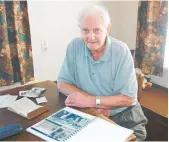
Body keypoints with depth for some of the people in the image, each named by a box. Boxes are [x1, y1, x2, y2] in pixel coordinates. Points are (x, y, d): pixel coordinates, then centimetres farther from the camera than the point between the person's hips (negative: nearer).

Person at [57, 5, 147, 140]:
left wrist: (92, 101, -22)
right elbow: (63, 84, -3)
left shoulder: (121, 50, -14)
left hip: (123, 115, -1)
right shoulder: (74, 47, -7)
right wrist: (96, 103, -17)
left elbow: (129, 98, -14)